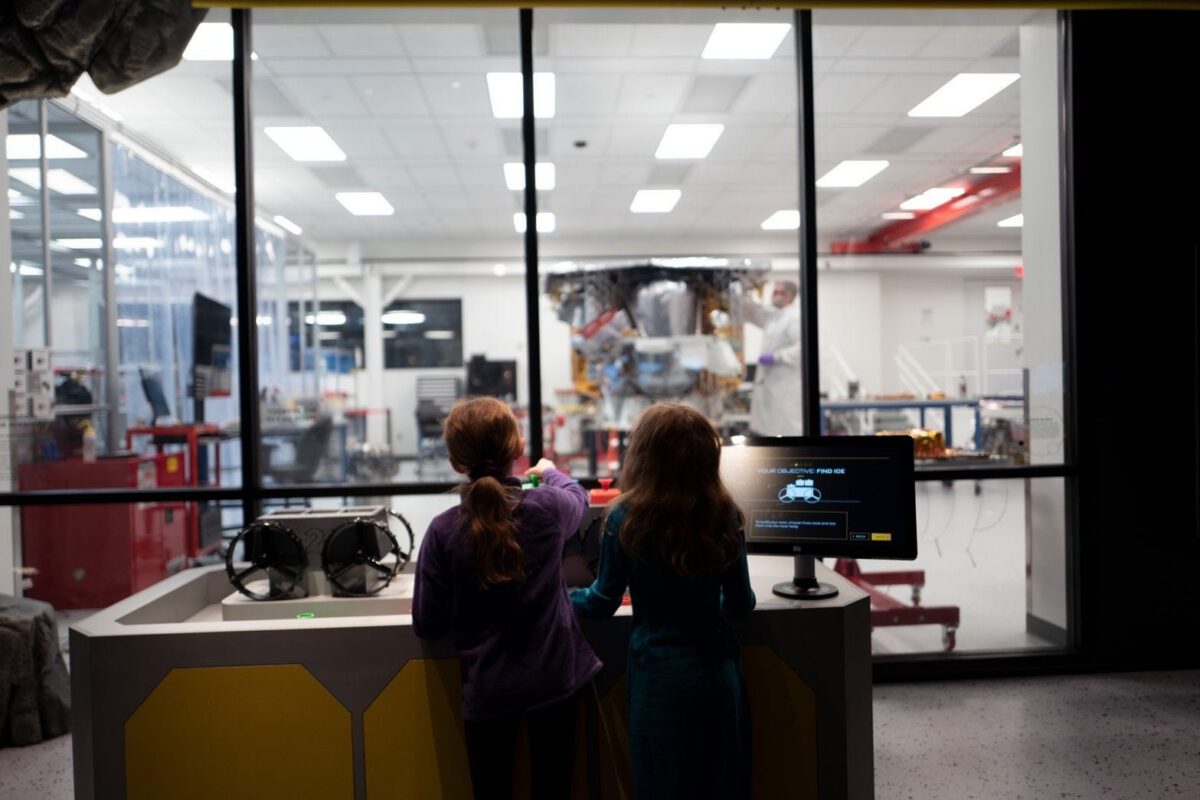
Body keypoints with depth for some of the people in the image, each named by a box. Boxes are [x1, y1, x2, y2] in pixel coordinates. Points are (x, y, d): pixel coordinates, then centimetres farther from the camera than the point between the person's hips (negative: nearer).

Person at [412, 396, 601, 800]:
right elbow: (578, 495, 16)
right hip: (552, 680, 1)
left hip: (487, 690, -1)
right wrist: (549, 472, 36)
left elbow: (428, 626, -8)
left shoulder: (443, 531, -14)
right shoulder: (549, 507, -11)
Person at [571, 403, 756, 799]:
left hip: (660, 674, -3)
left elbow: (603, 603, -5)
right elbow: (741, 604, 1)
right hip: (718, 669, 3)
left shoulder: (627, 519, -15)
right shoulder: (724, 514, -7)